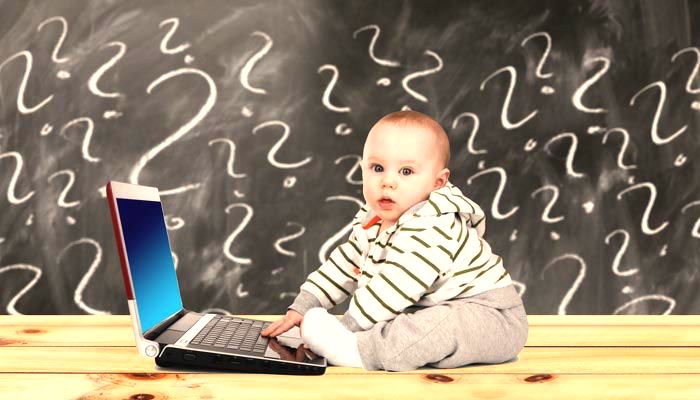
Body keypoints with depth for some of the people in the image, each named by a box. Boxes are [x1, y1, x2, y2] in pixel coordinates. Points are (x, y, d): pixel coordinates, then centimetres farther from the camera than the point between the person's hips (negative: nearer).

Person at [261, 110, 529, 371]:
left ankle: (363, 352, -37)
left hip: (492, 315, -9)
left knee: (446, 324, -39)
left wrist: (345, 330, -28)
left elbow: (392, 289, -32)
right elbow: (344, 264, 9)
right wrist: (302, 307, 3)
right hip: (432, 311, 9)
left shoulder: (431, 229, -29)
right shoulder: (373, 220, 1)